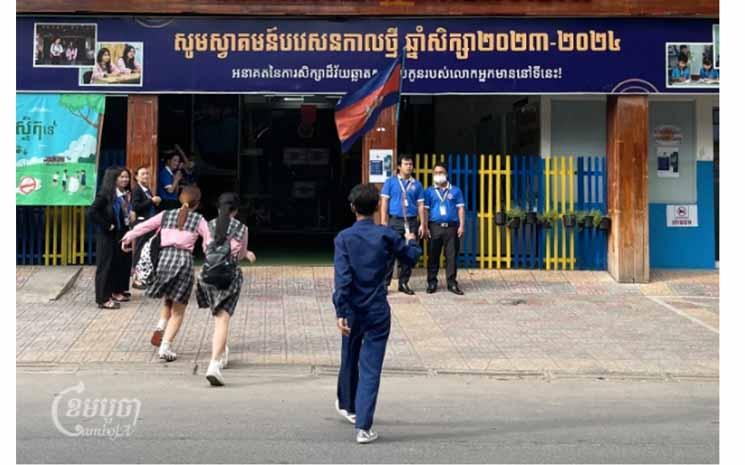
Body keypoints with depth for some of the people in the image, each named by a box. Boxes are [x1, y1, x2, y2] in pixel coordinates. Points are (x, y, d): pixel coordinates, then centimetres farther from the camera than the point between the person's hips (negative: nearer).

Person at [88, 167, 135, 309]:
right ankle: (103, 299, 1)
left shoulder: (125, 194, 9)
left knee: (122, 263, 12)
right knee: (106, 265, -3)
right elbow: (92, 212, -23)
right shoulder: (105, 194, -15)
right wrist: (106, 226, -19)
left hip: (122, 234, 8)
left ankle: (116, 292, 27)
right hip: (108, 235, -8)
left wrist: (130, 215, 4)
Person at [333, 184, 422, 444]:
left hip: (352, 312, 1)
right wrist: (411, 241, 32)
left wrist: (340, 312, -19)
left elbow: (342, 278, -18)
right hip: (378, 312, -1)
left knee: (350, 359, 23)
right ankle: (363, 427, -6)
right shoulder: (387, 236, -6)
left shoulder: (344, 238, -9)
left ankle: (347, 406, 46)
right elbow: (411, 257, 11)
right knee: (370, 368, 0)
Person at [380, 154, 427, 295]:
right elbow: (384, 202, 1)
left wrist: (422, 224, 3)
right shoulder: (390, 182, 4)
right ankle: (384, 282, 0)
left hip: (412, 222, 3)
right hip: (395, 221, -2)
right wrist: (383, 222, -7)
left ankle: (403, 283, 14)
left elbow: (420, 205, 9)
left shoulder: (417, 184, 10)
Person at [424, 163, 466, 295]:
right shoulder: (429, 192, 9)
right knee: (433, 256, 3)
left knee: (452, 256, 1)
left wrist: (462, 225, -2)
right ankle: (432, 283, 10)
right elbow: (425, 210, 5)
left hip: (452, 227, 0)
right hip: (435, 227, 0)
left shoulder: (455, 190, 10)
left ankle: (452, 283, 6)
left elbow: (460, 209, 7)